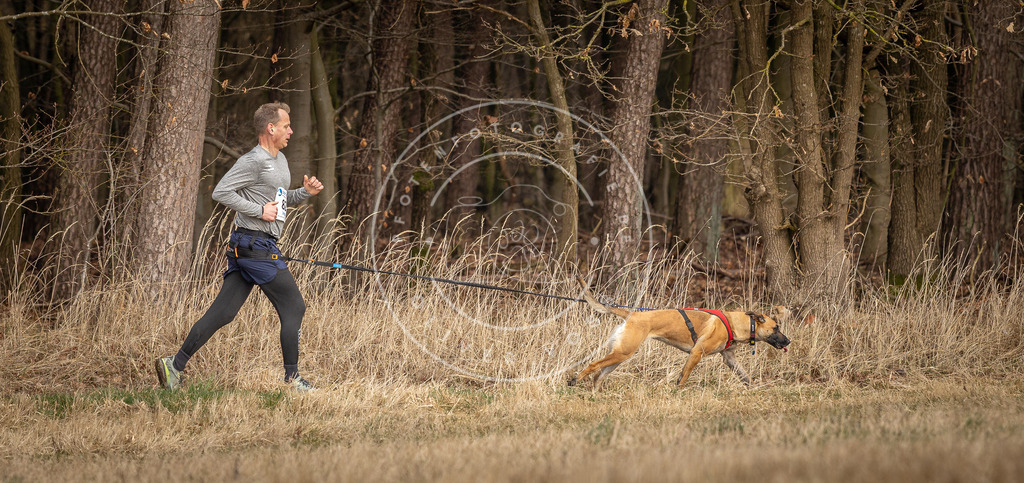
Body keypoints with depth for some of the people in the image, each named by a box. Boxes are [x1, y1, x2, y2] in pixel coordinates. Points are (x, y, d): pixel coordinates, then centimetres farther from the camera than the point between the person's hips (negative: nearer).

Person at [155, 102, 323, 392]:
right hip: (255, 245, -10)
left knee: (223, 312, 5)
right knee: (293, 307, -3)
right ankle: (292, 376, 4)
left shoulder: (280, 160, 19)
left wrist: (306, 192, 12)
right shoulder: (253, 161, -12)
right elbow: (221, 192, -18)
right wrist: (259, 210, -18)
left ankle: (175, 364, 4)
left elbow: (281, 200, 31)